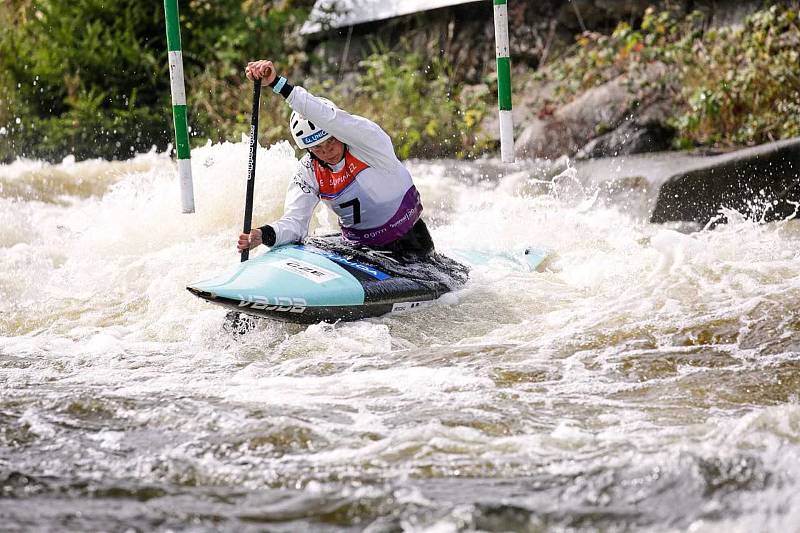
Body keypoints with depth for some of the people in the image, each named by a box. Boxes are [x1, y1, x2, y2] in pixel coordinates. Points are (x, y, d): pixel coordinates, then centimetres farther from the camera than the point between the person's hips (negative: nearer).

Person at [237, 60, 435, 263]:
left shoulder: (367, 138, -21)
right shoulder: (308, 172, -8)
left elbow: (329, 118, -39)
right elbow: (295, 221, -15)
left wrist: (277, 82, -47)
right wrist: (266, 234, -38)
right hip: (360, 245, 4)